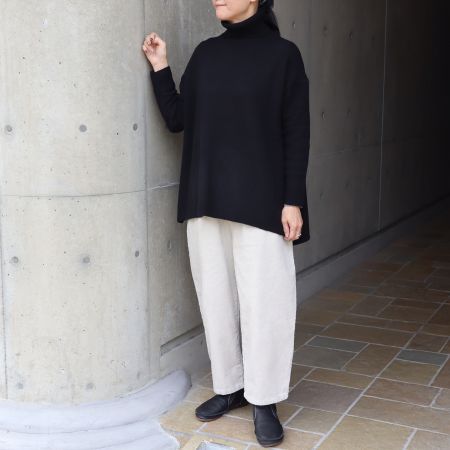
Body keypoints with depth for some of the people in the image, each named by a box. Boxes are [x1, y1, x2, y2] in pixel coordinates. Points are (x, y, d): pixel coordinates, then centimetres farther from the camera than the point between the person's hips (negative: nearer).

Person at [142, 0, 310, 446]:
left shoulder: (282, 53, -3)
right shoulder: (205, 53, 9)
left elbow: (296, 134, -5)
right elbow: (177, 119, 8)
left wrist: (293, 200, -10)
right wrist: (159, 68, 0)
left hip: (261, 201, -4)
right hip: (205, 198, 5)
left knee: (263, 301, 1)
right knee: (216, 297, 11)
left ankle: (264, 400, 15)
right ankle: (228, 387, 26)